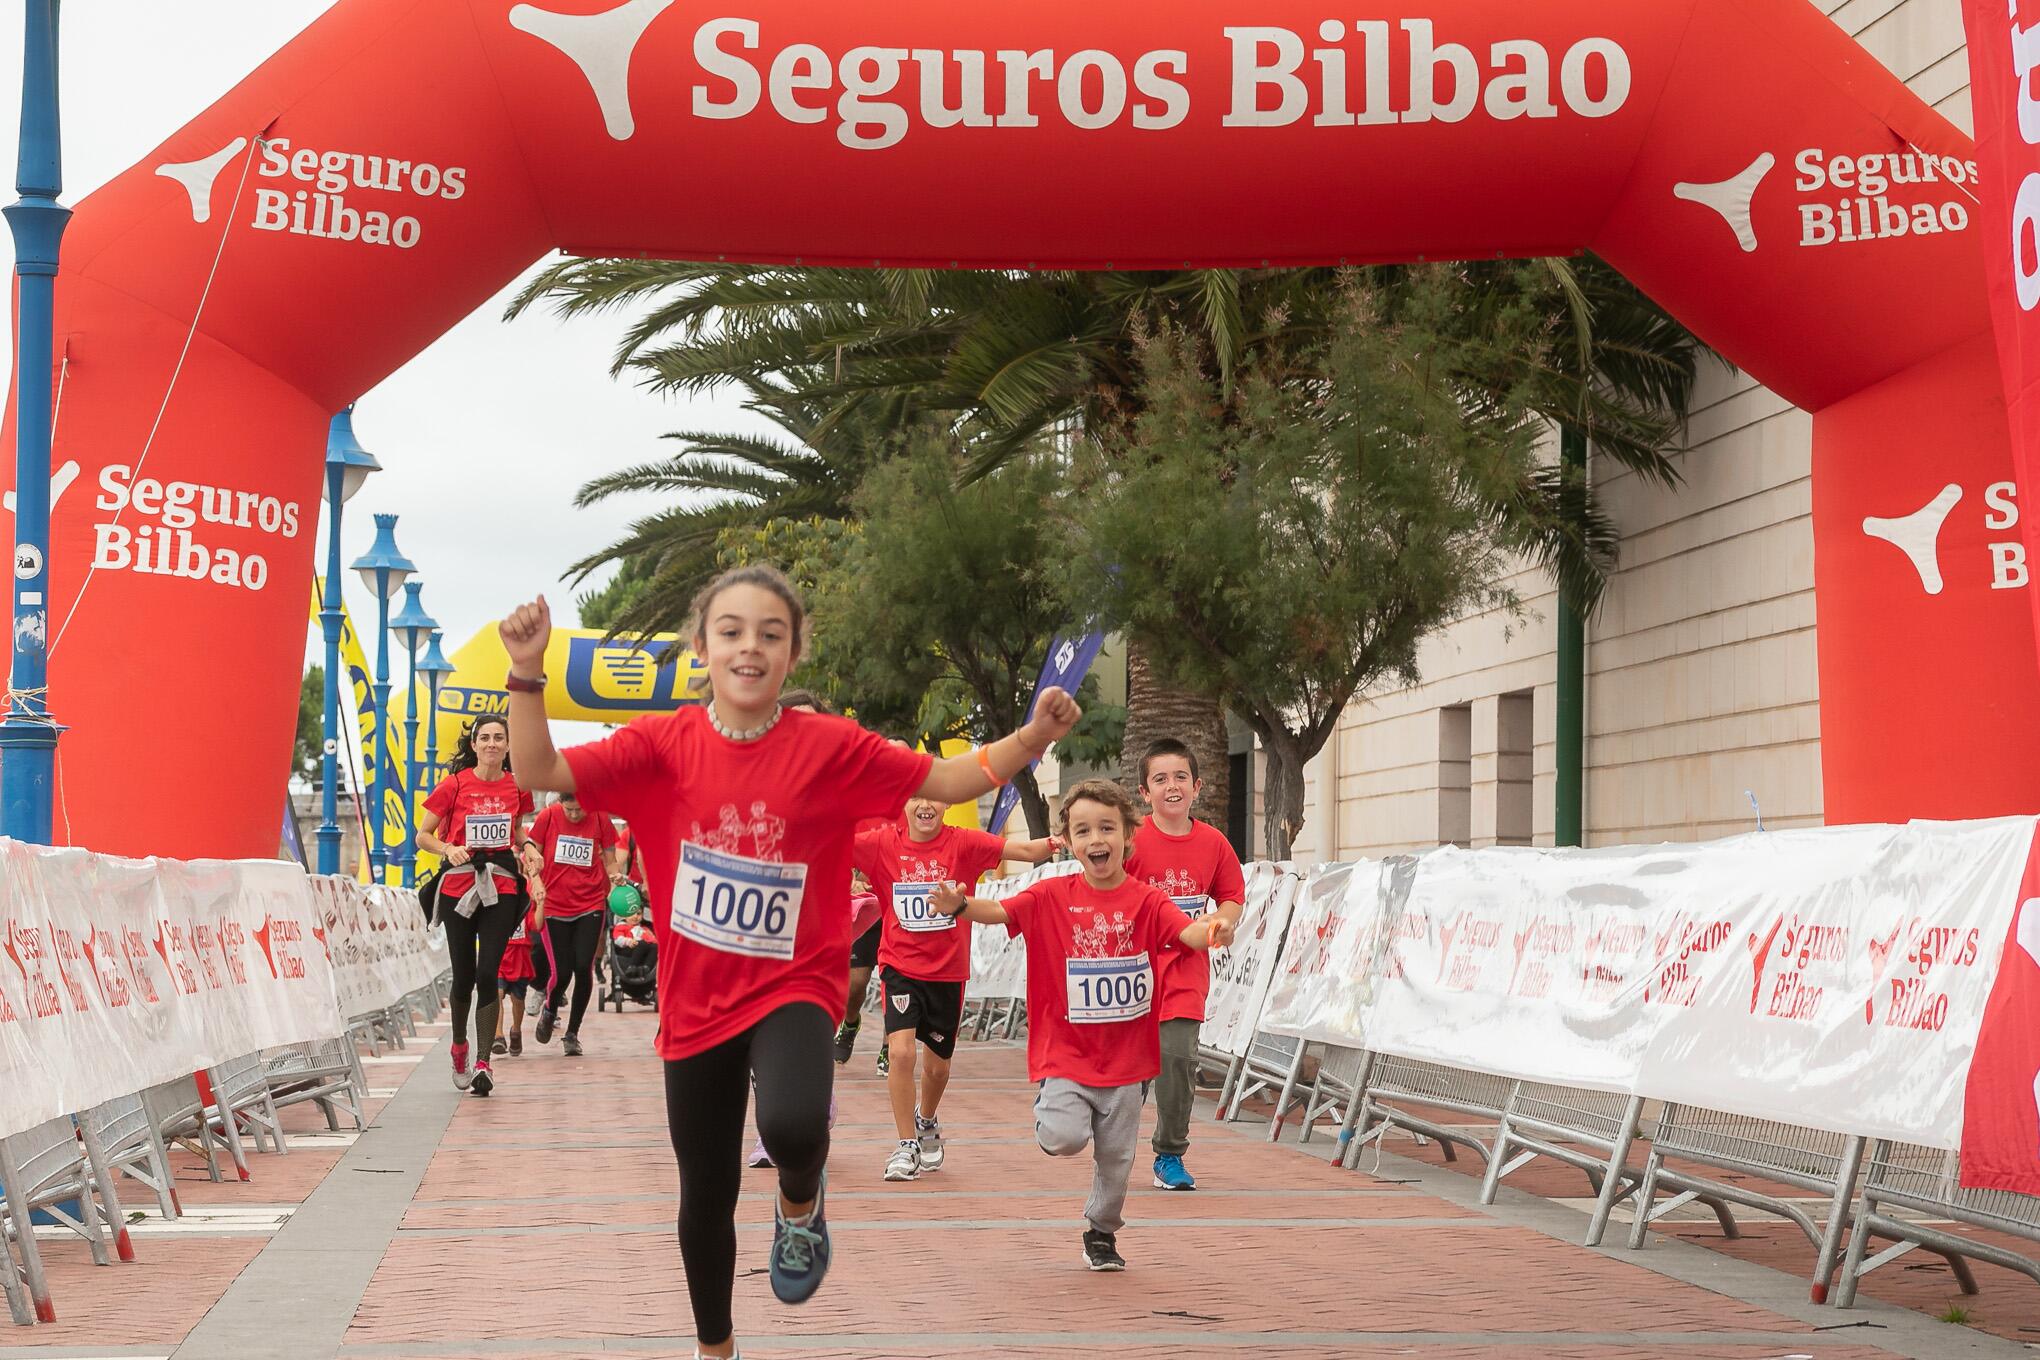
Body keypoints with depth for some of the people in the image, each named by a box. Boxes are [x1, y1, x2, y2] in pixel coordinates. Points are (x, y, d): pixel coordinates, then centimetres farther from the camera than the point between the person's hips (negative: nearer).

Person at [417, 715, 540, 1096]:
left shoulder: (516, 787, 5)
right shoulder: (454, 786, -2)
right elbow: (423, 836, 2)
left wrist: (528, 849, 4)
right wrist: (448, 849, -17)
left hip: (501, 887, 1)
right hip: (458, 886, -1)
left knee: (487, 974, -10)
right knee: (464, 975, 6)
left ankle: (483, 1063, -6)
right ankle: (459, 1047, 32)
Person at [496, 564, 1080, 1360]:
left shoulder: (830, 746, -9)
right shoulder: (664, 743, -6)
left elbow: (949, 782, -4)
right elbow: (540, 772, -11)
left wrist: (1031, 738, -20)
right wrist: (527, 673, -25)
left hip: (792, 986, -2)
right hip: (696, 998, 2)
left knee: (791, 1125, -33)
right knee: (706, 1195, 13)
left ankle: (801, 1203, 5)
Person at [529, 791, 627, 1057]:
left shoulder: (600, 819, -2)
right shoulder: (547, 817, -4)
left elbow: (610, 859, 6)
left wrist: (615, 875, -14)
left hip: (590, 906, 1)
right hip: (554, 906, -1)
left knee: (583, 968, -8)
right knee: (562, 972, -4)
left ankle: (572, 1033, 10)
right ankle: (549, 1010, 32)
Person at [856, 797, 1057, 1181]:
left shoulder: (963, 843, -8)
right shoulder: (883, 844, -6)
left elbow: (1024, 850, -18)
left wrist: (1053, 843, -38)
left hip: (948, 972, 1)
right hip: (900, 968, -1)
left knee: (938, 1064, 15)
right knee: (901, 1051, -19)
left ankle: (926, 1121, 47)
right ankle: (907, 1146, -2)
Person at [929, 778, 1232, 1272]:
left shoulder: (1147, 901, -6)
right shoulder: (1052, 897, -6)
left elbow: (1186, 931, -22)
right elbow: (1000, 911, -17)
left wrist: (1212, 932, -45)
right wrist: (960, 905, -39)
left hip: (1126, 1060, 1)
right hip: (1065, 1053, -1)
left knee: (1115, 1157, 12)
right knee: (1065, 1138, -21)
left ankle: (1101, 1234, 37)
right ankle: (1051, 1110, 15)